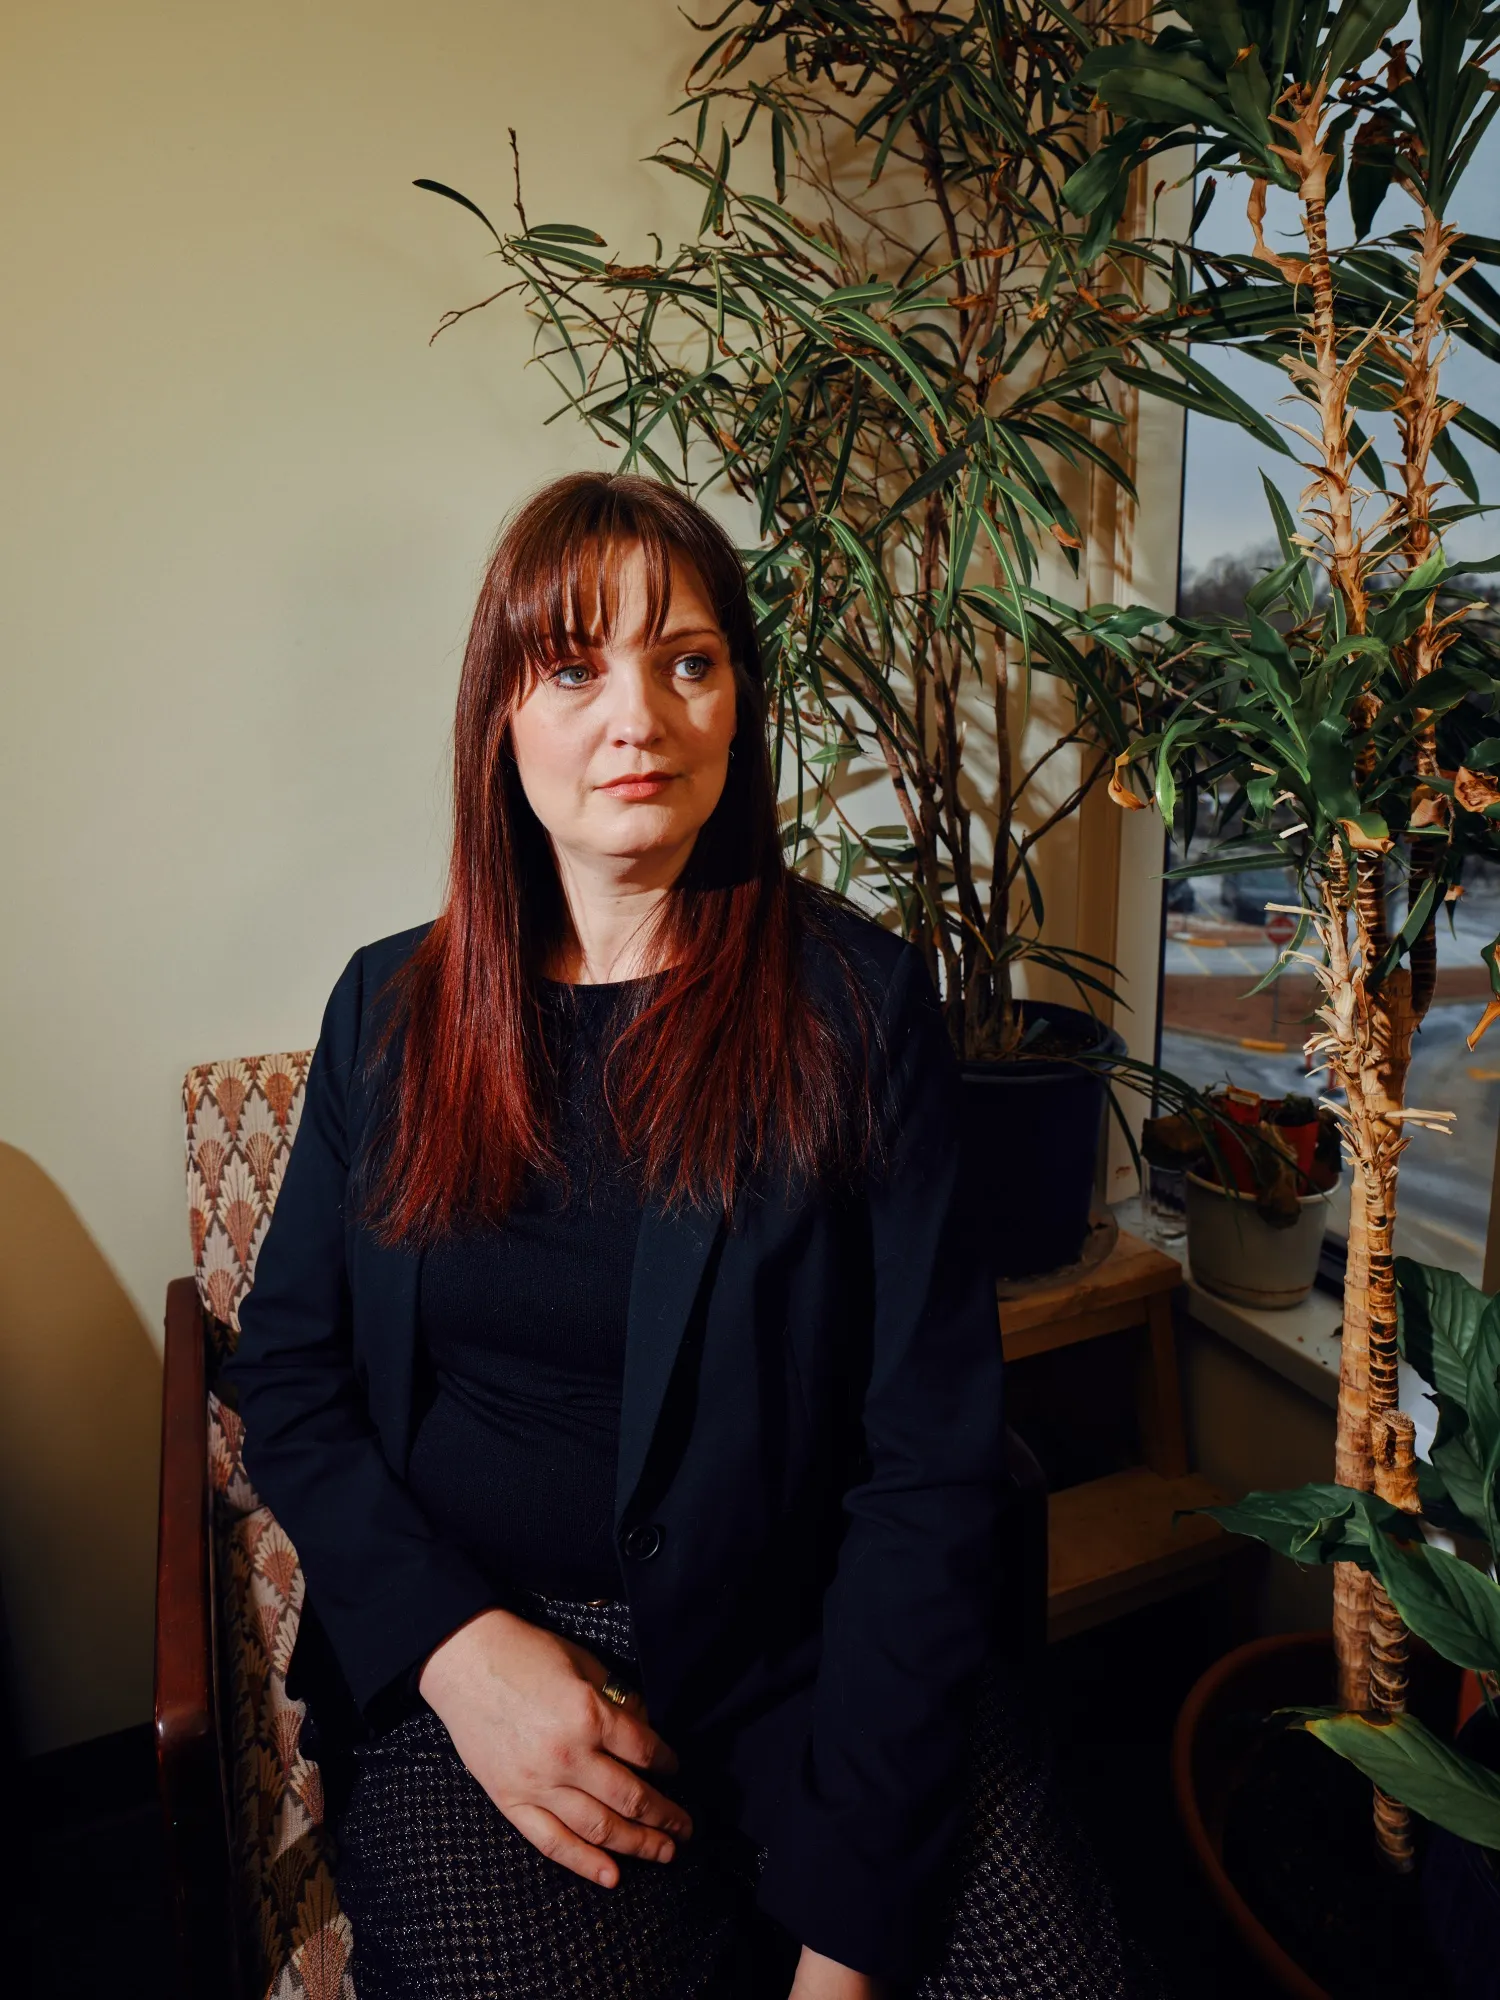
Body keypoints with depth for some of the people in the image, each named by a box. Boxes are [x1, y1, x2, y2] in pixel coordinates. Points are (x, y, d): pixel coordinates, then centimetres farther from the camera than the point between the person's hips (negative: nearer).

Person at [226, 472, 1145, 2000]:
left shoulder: (855, 1002, -7)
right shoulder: (393, 1008, 2)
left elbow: (930, 1456, -8)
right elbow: (286, 1372, 5)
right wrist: (455, 1643, -10)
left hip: (804, 1644, 0)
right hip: (474, 1656, 1)